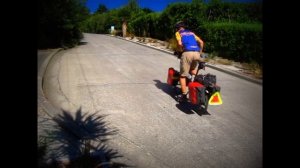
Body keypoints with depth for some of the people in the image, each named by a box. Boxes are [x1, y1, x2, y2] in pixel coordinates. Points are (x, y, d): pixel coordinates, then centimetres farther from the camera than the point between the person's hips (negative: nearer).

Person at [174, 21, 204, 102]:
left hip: (187, 53, -5)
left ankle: (184, 95, 3)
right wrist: (200, 52, 30)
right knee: (193, 70, 32)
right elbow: (201, 42, 20)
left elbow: (179, 43, -5)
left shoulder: (178, 33, 15)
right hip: (196, 53, 5)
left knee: (183, 75, 5)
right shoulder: (191, 32, 29)